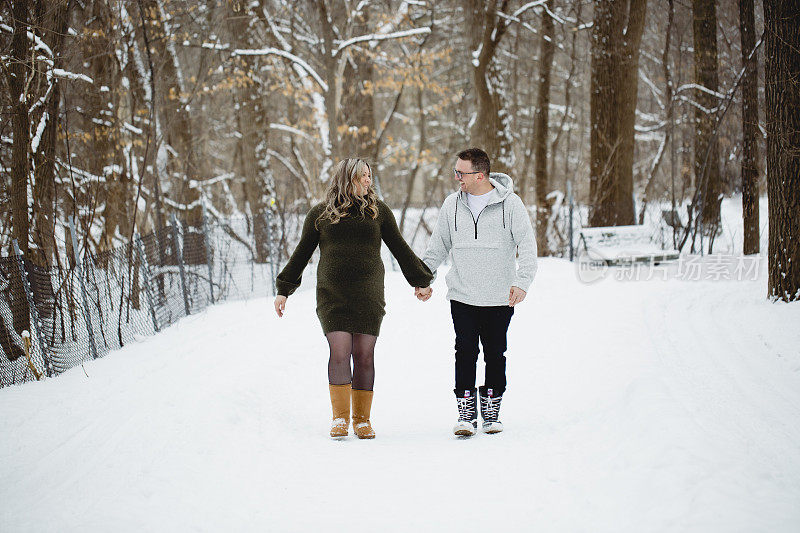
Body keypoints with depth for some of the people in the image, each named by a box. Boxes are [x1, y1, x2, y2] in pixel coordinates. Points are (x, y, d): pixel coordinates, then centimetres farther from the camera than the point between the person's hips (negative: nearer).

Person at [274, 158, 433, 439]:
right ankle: (340, 418, -1)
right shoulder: (320, 214, 10)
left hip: (368, 294, 1)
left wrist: (421, 281, 20)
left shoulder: (378, 211, 12)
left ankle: (362, 419, 7)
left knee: (364, 355, -2)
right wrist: (284, 290, 15)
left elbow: (400, 248, 19)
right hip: (332, 295, -1)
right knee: (340, 351, -11)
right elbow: (301, 254, 16)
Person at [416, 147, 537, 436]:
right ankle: (466, 412, 1)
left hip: (499, 298, -2)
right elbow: (438, 246, 16)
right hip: (462, 296, 2)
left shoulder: (510, 203, -5)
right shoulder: (452, 204, 5)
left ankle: (491, 410, 19)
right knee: (465, 353, -4)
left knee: (495, 354, 6)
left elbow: (527, 243, -5)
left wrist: (522, 281, -16)